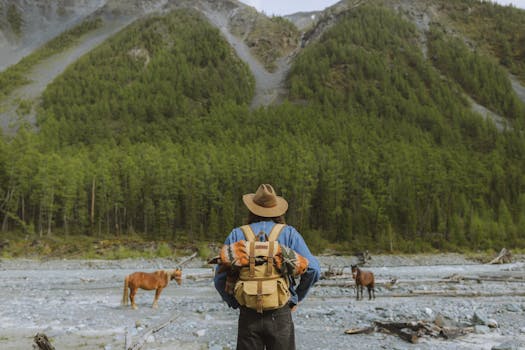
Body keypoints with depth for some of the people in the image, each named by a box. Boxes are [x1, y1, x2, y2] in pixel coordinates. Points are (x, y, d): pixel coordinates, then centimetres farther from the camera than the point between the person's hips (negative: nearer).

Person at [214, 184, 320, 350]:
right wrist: (297, 298, 5)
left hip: (248, 316, 1)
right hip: (280, 314, -1)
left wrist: (235, 303, 10)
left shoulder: (237, 235, 3)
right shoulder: (289, 233, 1)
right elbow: (312, 269, -7)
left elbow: (220, 277, -1)